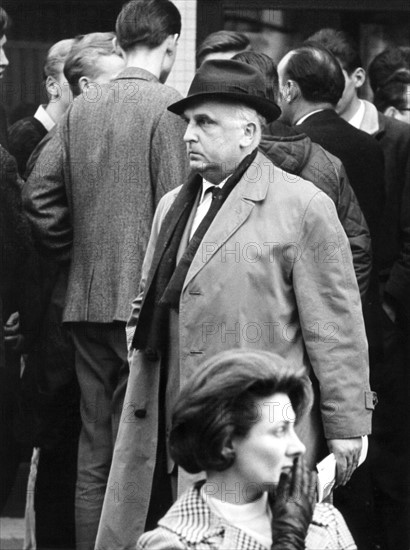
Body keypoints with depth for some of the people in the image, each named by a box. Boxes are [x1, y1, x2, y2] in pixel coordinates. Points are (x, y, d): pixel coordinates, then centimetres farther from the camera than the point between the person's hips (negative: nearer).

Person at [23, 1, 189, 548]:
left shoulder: (79, 111, 7)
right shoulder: (168, 107, -10)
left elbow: (39, 194, 3)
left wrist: (74, 254, 13)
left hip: (86, 300, 6)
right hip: (145, 298, -5)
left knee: (93, 452, 12)